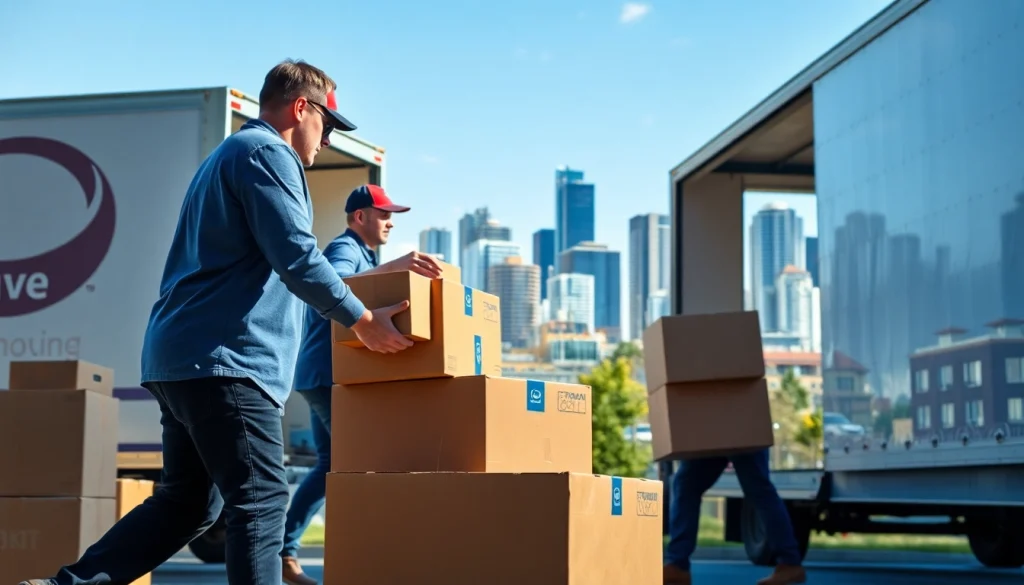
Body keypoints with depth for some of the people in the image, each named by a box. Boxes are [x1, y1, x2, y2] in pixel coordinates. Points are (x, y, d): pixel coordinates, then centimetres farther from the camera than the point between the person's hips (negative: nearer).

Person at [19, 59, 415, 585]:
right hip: (226, 358, -10)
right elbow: (295, 257, -15)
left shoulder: (227, 155, 26)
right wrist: (362, 320, -5)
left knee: (187, 502, 13)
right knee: (260, 501, -10)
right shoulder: (266, 153, -6)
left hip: (184, 354, 10)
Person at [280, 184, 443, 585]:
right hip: (329, 375, -10)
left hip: (328, 376, 10)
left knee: (332, 464, 10)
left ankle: (283, 550, 11)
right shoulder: (345, 248, -11)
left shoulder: (361, 254, 22)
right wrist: (390, 268, -47)